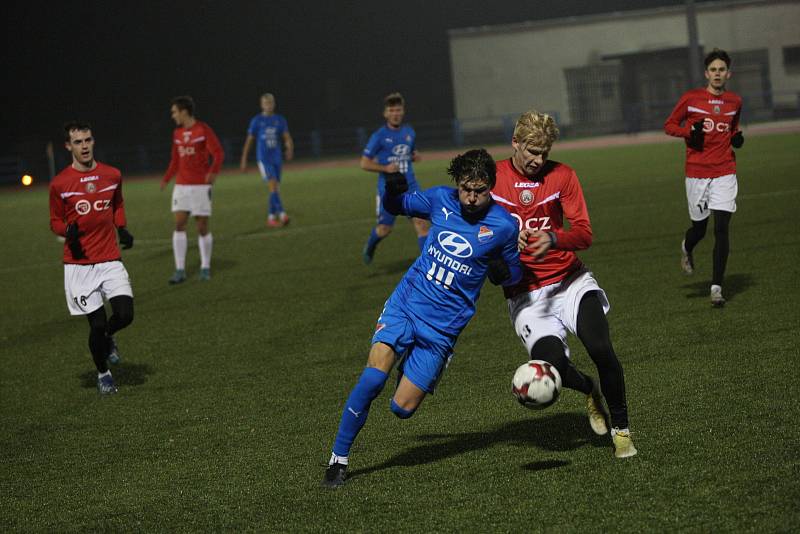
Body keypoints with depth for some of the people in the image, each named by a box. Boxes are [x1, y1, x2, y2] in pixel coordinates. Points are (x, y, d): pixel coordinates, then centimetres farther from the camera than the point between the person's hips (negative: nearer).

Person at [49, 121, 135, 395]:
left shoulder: (112, 175, 4)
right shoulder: (60, 184, -5)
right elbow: (55, 221, 6)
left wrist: (122, 228, 6)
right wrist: (67, 231, -15)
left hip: (110, 260, 2)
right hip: (78, 264, -2)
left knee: (124, 315, -12)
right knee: (97, 324, -4)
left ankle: (108, 338, 25)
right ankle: (102, 373, 21)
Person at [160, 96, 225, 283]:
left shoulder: (203, 130, -8)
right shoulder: (177, 133, 11)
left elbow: (218, 153, -14)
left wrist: (213, 171, -31)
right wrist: (166, 179, 10)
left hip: (201, 186, -5)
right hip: (181, 186, 5)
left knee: (202, 227, -1)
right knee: (179, 225, -5)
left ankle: (205, 268, 13)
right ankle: (180, 270, -4)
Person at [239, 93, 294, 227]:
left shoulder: (280, 120, 7)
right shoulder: (256, 120, 0)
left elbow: (287, 137, 1)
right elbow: (249, 141, 5)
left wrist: (290, 149, -21)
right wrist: (244, 160, 6)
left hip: (277, 159, 4)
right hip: (263, 159, -4)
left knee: (275, 188, 6)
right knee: (273, 185, -18)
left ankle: (271, 217, 15)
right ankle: (281, 214, -26)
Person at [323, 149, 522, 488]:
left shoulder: (503, 227, -7)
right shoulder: (441, 199, -1)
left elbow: (513, 275, 8)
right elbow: (396, 206, 16)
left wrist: (501, 271, -16)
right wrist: (392, 190, -7)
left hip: (443, 326, -1)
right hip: (404, 303, 1)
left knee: (402, 408, -5)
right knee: (373, 376, -21)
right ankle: (338, 458, -6)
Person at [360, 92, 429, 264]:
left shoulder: (409, 132, 7)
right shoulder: (379, 136, -7)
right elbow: (364, 163, -6)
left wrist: (415, 157, 1)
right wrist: (385, 168, -19)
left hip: (410, 187, 3)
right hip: (388, 190, -3)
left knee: (421, 222, -12)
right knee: (385, 229, 7)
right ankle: (370, 246, 40)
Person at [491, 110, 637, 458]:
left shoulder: (562, 175, -1)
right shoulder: (492, 177, -1)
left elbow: (584, 234, -8)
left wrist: (554, 239, -30)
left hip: (571, 282, 1)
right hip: (525, 294, 0)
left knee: (601, 349, -21)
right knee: (551, 361, -23)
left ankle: (621, 429, 2)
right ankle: (589, 390, 15)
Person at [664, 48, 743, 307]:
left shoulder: (734, 101, 8)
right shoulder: (691, 98, -2)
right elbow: (669, 125, 4)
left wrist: (737, 137, 5)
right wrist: (689, 131, -14)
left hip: (725, 173, 1)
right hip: (696, 174, -1)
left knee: (721, 228, -10)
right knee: (699, 227, 7)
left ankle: (716, 286, -7)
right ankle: (687, 248, 46)